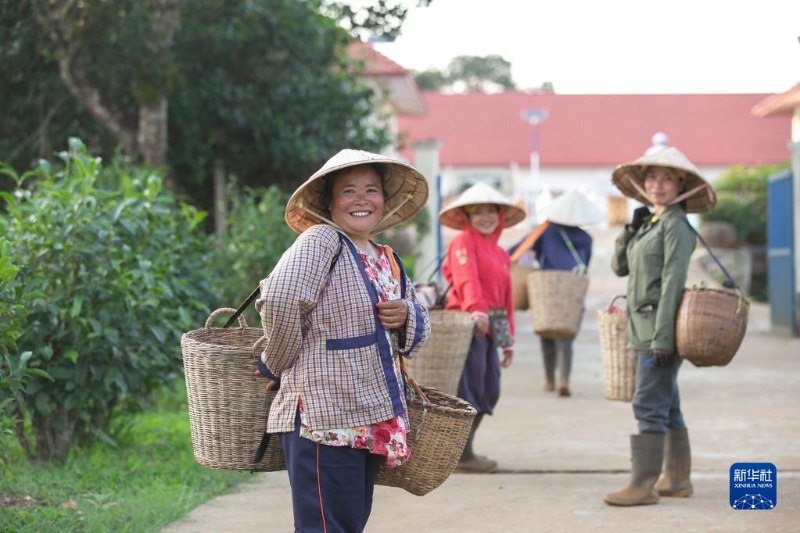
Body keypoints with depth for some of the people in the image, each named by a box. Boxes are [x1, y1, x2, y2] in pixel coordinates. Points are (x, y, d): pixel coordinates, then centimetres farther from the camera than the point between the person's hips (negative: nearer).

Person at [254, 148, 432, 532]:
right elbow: (280, 301, -26)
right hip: (326, 420, -9)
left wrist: (407, 315, 2)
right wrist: (276, 366, -13)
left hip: (373, 423, 9)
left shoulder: (388, 261, 16)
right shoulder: (321, 242, -10)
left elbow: (419, 333, 25)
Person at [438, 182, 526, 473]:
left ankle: (464, 450, 20)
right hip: (468, 323, -9)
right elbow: (467, 277, -21)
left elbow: (507, 298, 24)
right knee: (469, 388, -8)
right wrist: (475, 308, -38)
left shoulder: (500, 253, 23)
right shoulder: (463, 243, -3)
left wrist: (508, 339, 22)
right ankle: (461, 456, -2)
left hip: (491, 327, 9)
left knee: (489, 391, 11)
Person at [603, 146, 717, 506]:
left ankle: (643, 485, -9)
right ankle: (678, 479, 21)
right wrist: (631, 229, 2)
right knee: (666, 406, 14)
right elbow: (619, 267, 17)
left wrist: (662, 337, -21)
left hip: (661, 325, -9)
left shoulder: (676, 224, -11)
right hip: (642, 328, 9)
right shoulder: (648, 223, 16)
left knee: (648, 405, -10)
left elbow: (673, 281, -17)